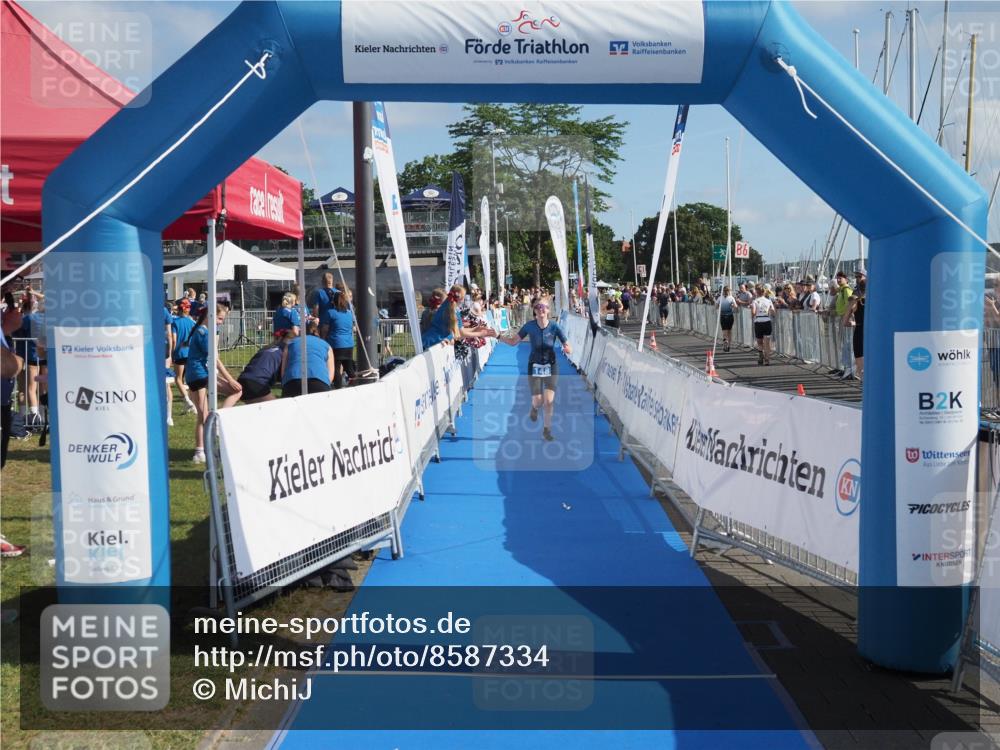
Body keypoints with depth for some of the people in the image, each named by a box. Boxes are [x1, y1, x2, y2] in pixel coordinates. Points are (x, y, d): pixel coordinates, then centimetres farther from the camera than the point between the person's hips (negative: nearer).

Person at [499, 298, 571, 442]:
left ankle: (546, 430, 17)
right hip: (534, 366, 0)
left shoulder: (554, 326, -13)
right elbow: (513, 341, -2)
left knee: (549, 401, -4)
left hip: (550, 367, 0)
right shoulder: (530, 326, -9)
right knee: (538, 400, -3)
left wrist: (567, 349, -34)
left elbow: (568, 347, -11)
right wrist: (498, 336, -15)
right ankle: (534, 407, 37)